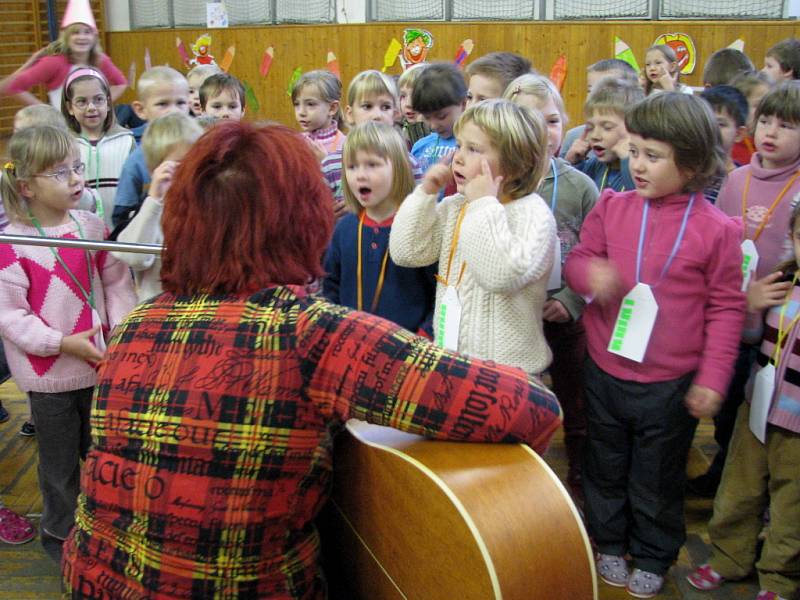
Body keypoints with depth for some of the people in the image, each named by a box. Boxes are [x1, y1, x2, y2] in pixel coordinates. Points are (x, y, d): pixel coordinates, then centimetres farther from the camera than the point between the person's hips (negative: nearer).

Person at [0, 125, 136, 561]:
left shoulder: (91, 225, -2)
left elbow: (116, 282, 2)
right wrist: (63, 343, -23)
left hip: (101, 364, 4)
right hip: (49, 374, -4)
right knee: (60, 460, 13)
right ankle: (59, 532, 35)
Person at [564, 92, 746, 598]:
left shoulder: (715, 228, -12)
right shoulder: (611, 208, -5)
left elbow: (726, 308, -6)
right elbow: (577, 259, 6)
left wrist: (713, 378, -7)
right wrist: (590, 274, -19)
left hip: (671, 384, -3)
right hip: (605, 372, 3)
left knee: (658, 479, 16)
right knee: (606, 467, 21)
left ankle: (652, 557, 39)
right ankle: (609, 543, 44)